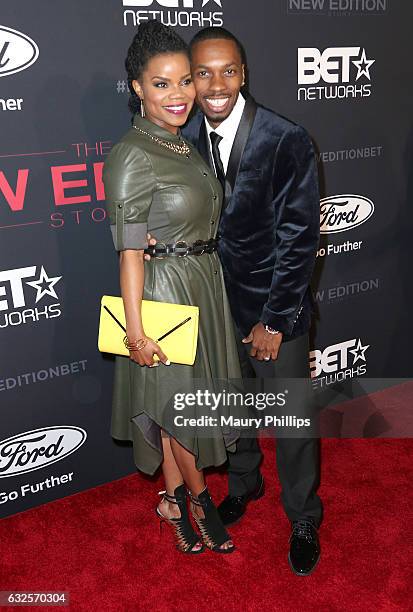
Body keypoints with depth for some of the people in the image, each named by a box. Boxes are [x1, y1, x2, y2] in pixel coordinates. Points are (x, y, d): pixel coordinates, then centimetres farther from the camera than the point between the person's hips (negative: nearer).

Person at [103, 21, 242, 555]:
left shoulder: (185, 146, 9)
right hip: (164, 291, -8)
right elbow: (130, 250, -18)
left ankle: (174, 500, 35)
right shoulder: (132, 155, -15)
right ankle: (199, 498, 32)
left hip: (204, 285, 8)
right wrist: (135, 329, -18)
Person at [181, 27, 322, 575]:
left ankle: (303, 519, 35)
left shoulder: (286, 140, -17)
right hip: (216, 303, 4)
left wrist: (274, 320, -15)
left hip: (275, 308, -4)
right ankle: (244, 481, 50)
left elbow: (300, 237, -16)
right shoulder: (185, 139, -3)